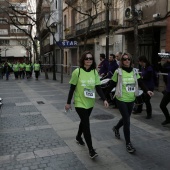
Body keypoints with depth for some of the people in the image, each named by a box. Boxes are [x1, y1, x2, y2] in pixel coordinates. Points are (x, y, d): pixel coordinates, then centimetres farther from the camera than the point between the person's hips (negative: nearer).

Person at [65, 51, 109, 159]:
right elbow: (72, 88, -9)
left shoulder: (95, 72, -2)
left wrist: (104, 99, -15)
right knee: (86, 124, -7)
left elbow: (98, 88, -2)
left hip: (90, 103, 5)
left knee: (84, 121, 21)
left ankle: (78, 137, 48)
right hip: (80, 103, -4)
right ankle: (91, 149, 1)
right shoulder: (77, 72, -14)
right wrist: (68, 102, -6)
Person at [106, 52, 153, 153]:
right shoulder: (118, 72, -9)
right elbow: (112, 84, -4)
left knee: (126, 118, 21)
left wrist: (147, 90, -18)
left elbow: (140, 82, -2)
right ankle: (128, 143, 8)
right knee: (127, 121, -6)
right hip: (121, 100, -5)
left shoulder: (135, 71, 2)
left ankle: (116, 128, 52)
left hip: (131, 100, 5)